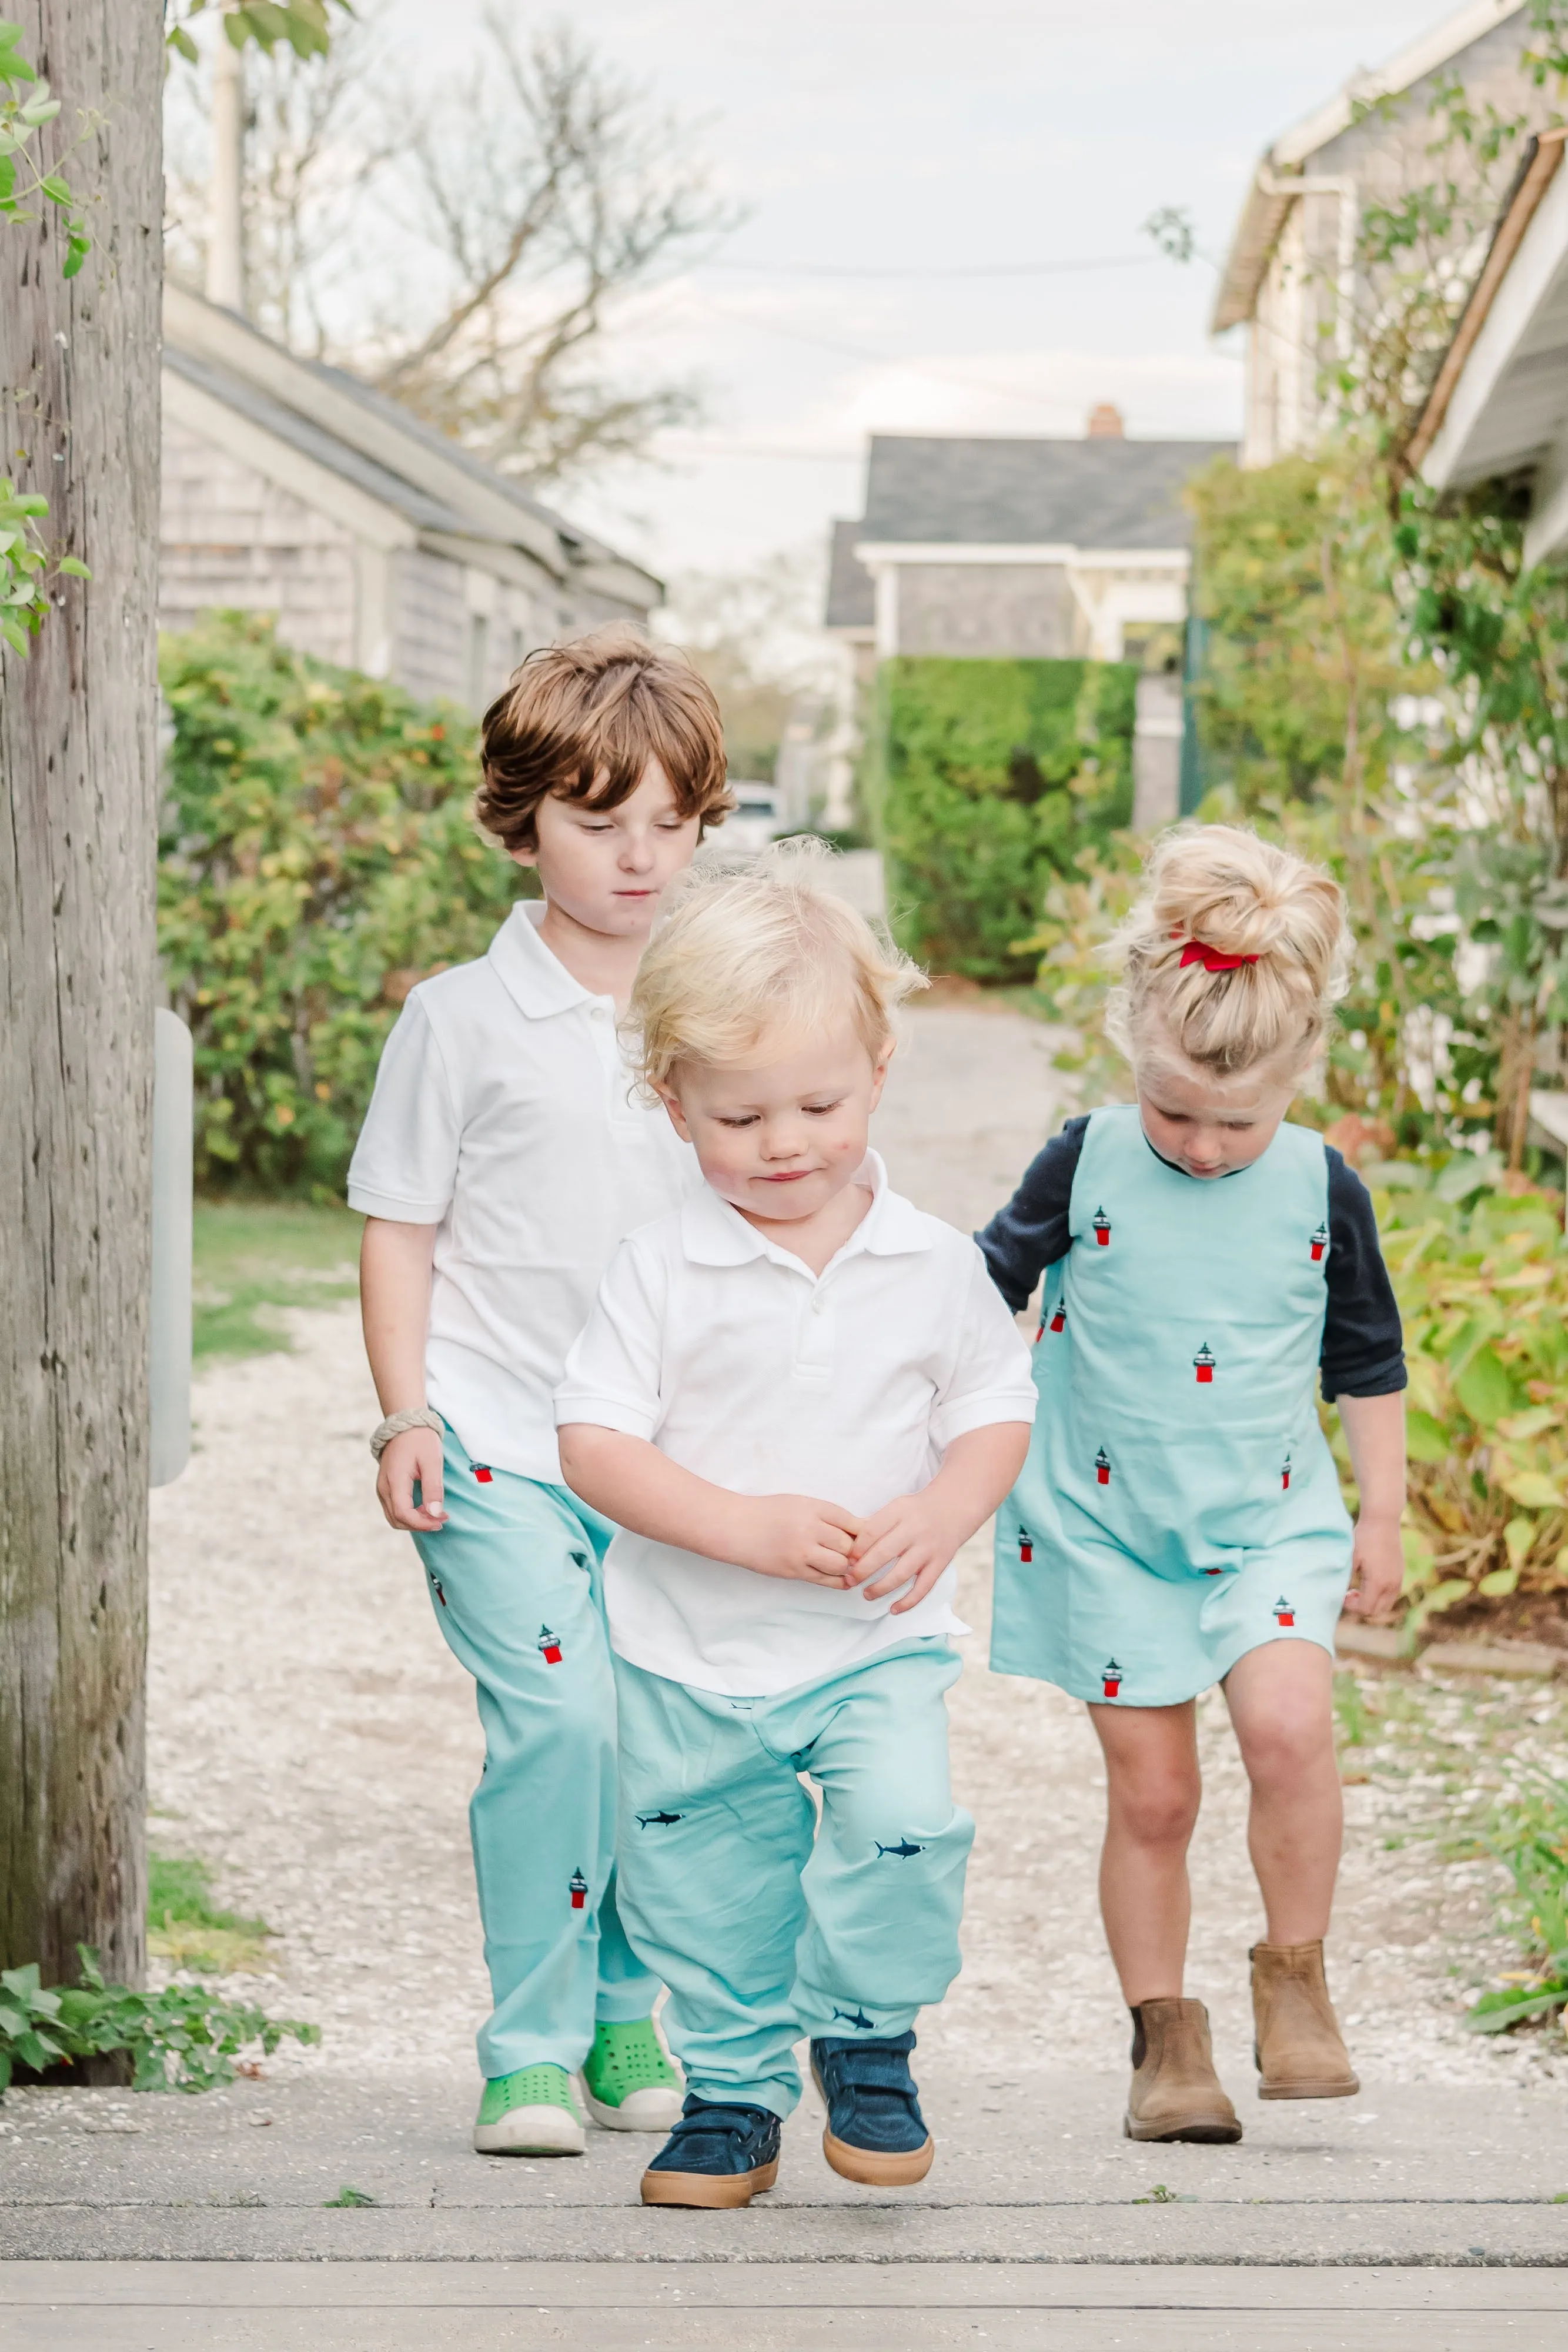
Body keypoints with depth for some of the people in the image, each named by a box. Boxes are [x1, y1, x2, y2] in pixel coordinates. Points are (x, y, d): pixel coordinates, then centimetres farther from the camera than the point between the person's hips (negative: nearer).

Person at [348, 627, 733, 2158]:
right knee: (558, 1718, -17)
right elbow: (400, 1230, 5)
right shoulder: (462, 1020, 1)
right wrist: (406, 1416, -4)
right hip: (501, 1440, -3)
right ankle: (529, 2049, -5)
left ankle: (624, 2016, 24)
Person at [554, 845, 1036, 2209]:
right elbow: (596, 1443, -10)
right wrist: (742, 1527, -22)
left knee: (905, 1822, -20)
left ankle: (865, 2036, 5)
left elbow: (996, 1410, 6)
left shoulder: (936, 1266, -3)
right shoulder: (664, 1271, -8)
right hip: (690, 1651, 0)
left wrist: (943, 1514, -15)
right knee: (706, 1885, 10)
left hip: (879, 1640, 0)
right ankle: (734, 2091, 32)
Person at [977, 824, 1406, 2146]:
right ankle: (1165, 2039, 15)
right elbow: (989, 1282, 9)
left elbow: (1368, 1360, 9)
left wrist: (1383, 1516, 10)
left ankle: (1295, 1973, -5)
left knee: (1287, 1721, -24)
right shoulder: (1088, 1165, -5)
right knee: (1151, 1795, 1)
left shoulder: (1322, 1189, -2)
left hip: (1271, 1518, 0)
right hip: (1107, 1525, 0)